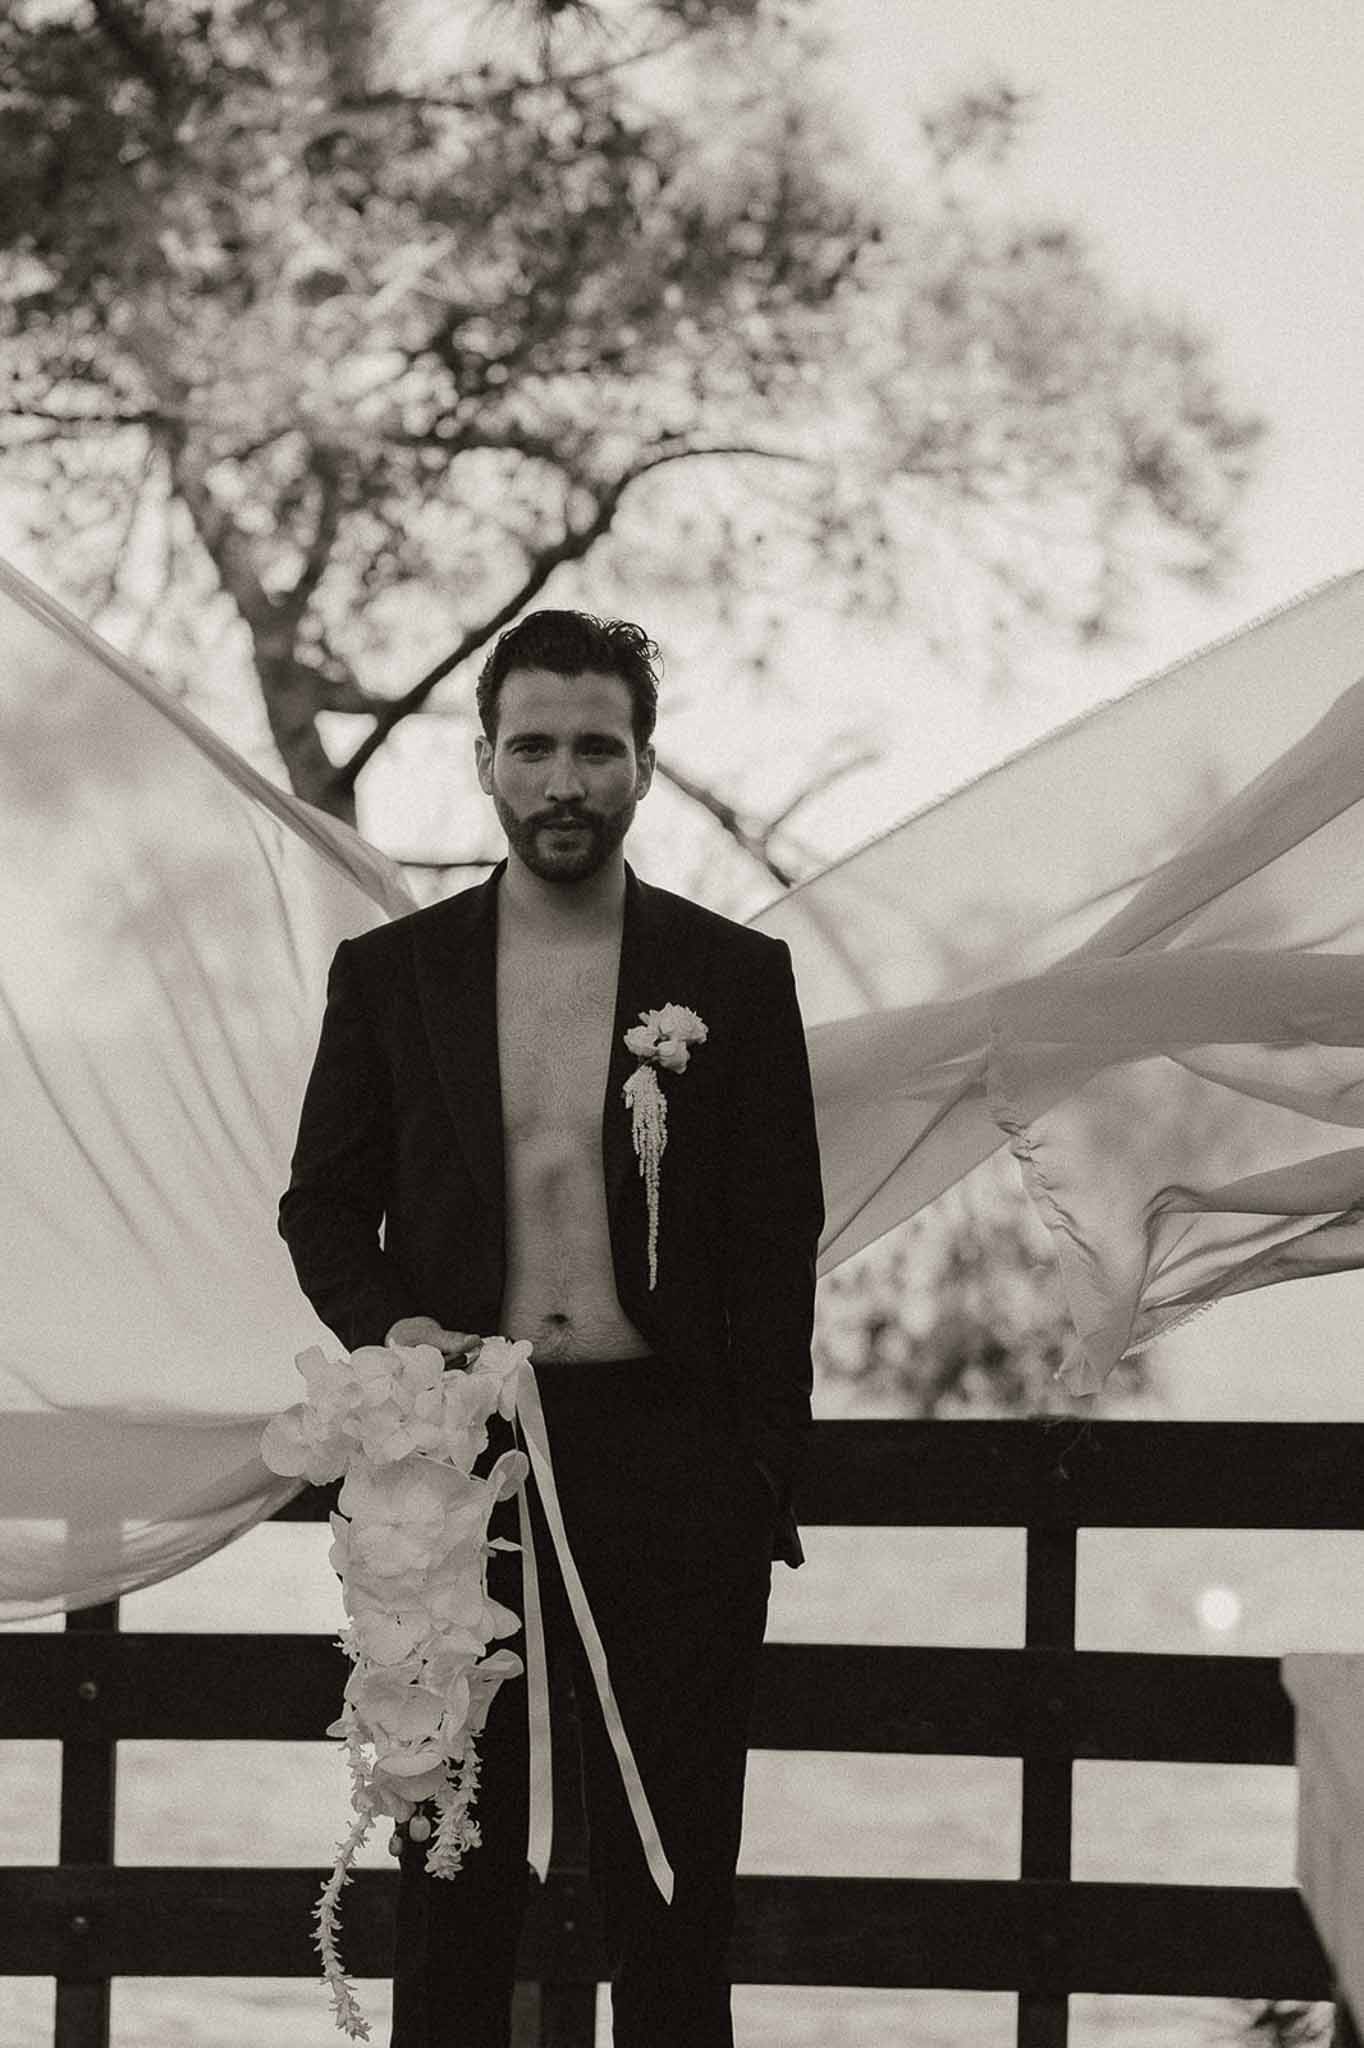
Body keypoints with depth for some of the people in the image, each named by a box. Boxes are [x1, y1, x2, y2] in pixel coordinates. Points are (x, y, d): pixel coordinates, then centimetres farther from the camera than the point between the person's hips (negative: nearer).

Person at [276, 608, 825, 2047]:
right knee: (452, 1863, 4)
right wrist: (384, 1327, -9)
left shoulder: (736, 978, 6)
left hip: (666, 1456, -1)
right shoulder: (387, 975, 8)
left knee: (673, 1886, 1)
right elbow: (319, 1201, 13)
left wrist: (762, 1493, -1)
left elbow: (778, 1242, 5)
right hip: (455, 1453, 1)